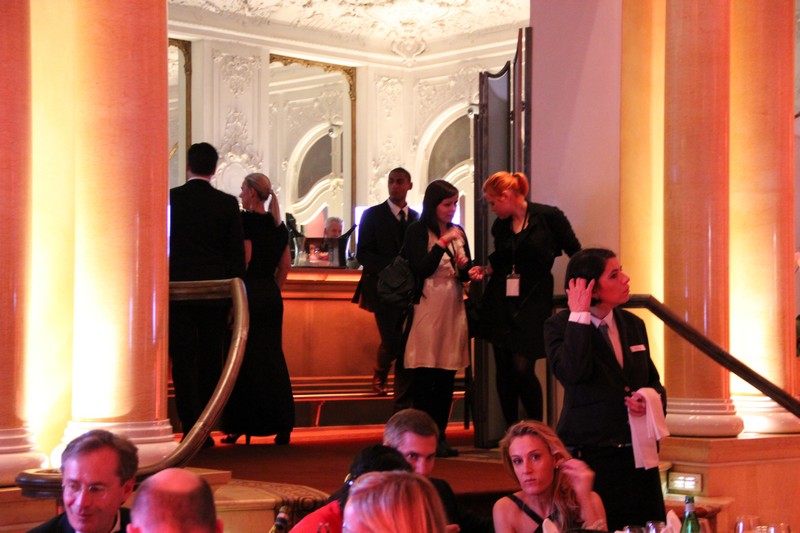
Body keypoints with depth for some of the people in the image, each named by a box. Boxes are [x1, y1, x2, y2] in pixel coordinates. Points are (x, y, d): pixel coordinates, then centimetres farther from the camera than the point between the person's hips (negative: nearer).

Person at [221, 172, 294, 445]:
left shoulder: (246, 220, -10)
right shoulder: (278, 225, 11)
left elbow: (244, 257, -17)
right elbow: (285, 265, 13)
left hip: (249, 292, -6)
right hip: (272, 296, 6)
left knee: (245, 358, 0)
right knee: (273, 356, 9)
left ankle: (241, 428, 3)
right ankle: (282, 425, 6)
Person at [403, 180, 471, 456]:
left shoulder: (458, 232, 13)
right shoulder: (417, 231, -3)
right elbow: (421, 269, -12)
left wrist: (464, 266, -3)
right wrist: (443, 243, -16)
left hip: (454, 308, 5)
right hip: (427, 307, -5)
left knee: (447, 378, 5)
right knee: (424, 377, -4)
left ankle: (440, 436, 10)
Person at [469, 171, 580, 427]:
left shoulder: (549, 216, -7)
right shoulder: (500, 225, 8)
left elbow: (575, 252, -1)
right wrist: (484, 270, 4)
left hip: (533, 303, -5)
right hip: (500, 302, 5)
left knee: (522, 369, -12)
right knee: (504, 369, 5)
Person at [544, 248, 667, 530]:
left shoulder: (633, 324, 12)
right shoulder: (559, 326, -4)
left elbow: (653, 381, 20)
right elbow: (572, 374, -23)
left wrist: (651, 399, -4)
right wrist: (579, 316, -19)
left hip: (638, 453, 5)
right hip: (588, 454, -5)